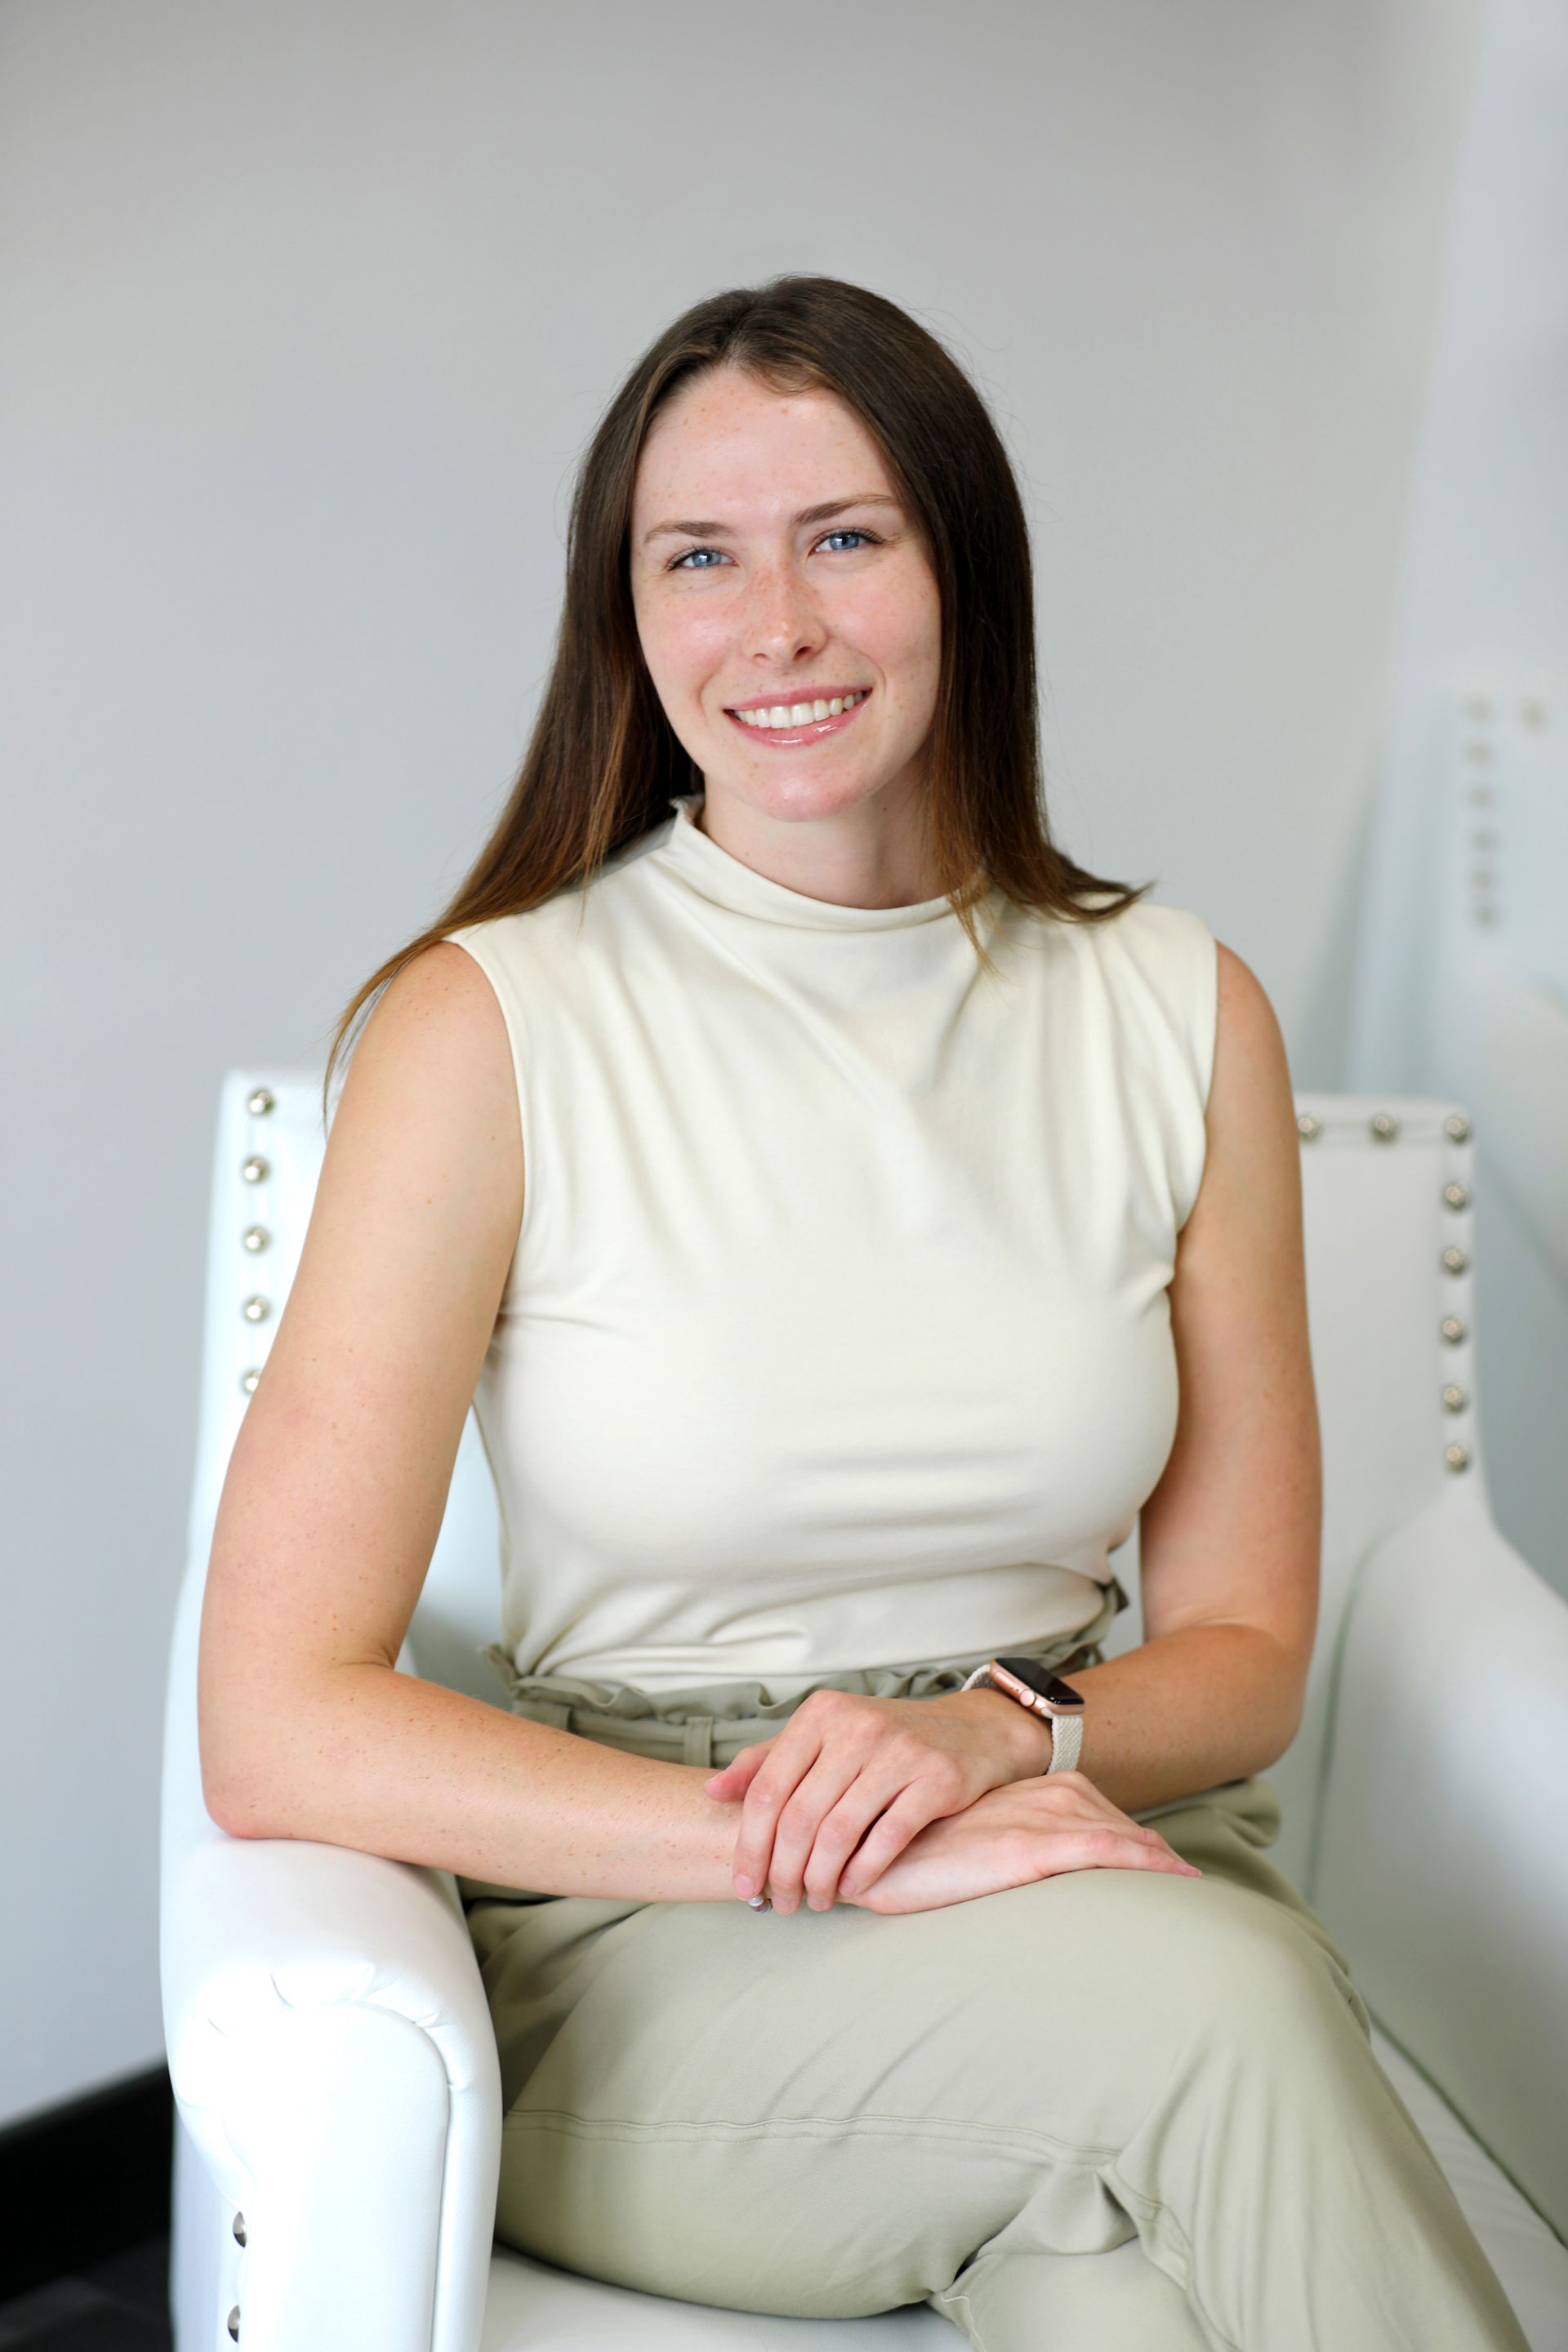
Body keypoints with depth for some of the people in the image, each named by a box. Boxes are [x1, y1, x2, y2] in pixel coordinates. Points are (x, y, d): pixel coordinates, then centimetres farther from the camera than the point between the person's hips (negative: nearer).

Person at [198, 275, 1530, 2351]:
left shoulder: (1180, 1011, 3)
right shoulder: (489, 1028, -8)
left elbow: (1241, 1648, 8)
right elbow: (284, 1729, -12)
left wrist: (997, 1729, -14)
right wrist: (836, 1851, -21)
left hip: (1090, 1857, 2)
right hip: (641, 1956, -2)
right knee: (1213, 2004, -30)